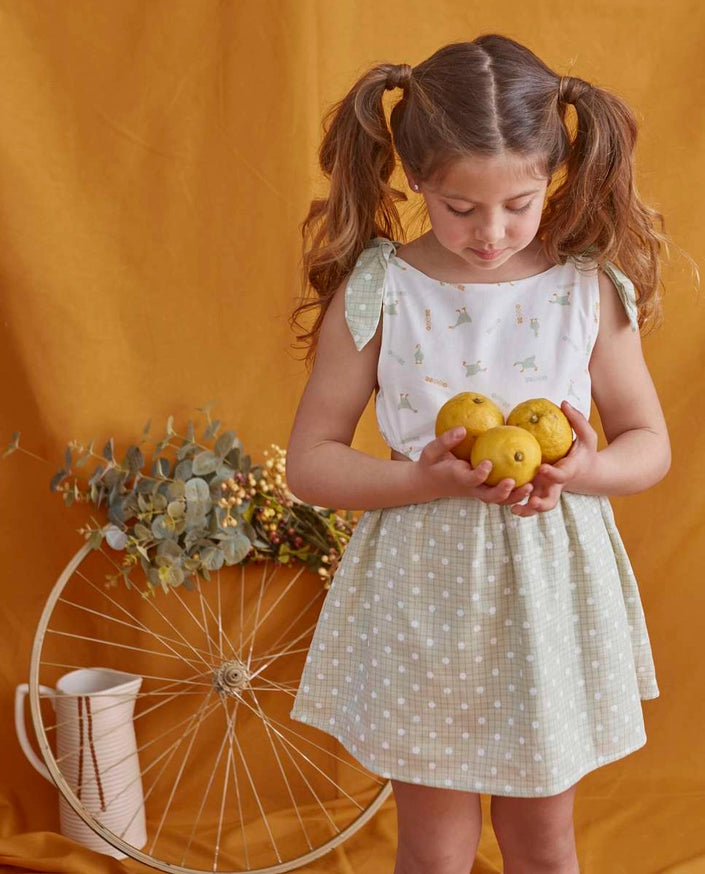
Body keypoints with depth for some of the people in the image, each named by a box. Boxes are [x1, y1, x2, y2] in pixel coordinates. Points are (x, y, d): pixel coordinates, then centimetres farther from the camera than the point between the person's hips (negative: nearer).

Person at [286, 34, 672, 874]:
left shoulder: (591, 291, -7)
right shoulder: (375, 293, -11)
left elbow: (650, 444, 3)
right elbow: (309, 461, -6)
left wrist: (585, 469, -19)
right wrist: (426, 479, -22)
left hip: (552, 590, 2)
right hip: (424, 591, -1)